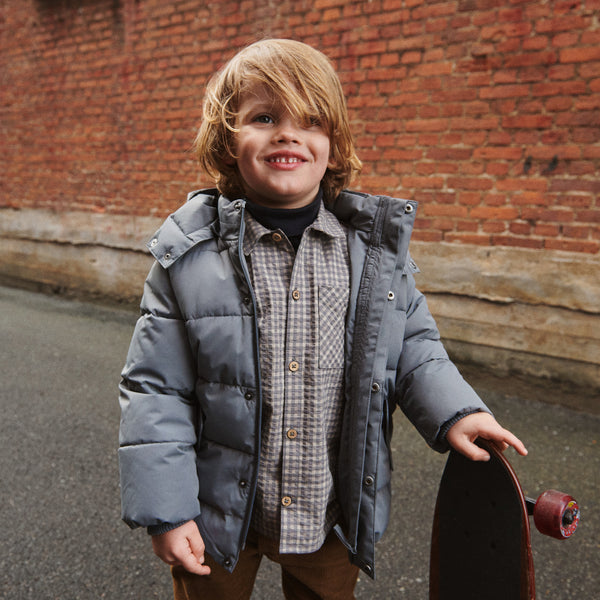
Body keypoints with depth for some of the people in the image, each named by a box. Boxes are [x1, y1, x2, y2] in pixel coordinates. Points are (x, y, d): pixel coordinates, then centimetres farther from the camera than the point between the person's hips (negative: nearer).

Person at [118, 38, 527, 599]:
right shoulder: (190, 254, -14)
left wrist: (452, 410, -9)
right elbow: (155, 388, -10)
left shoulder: (378, 245, -6)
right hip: (219, 517, -2)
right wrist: (166, 509, -11)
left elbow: (413, 345, 6)